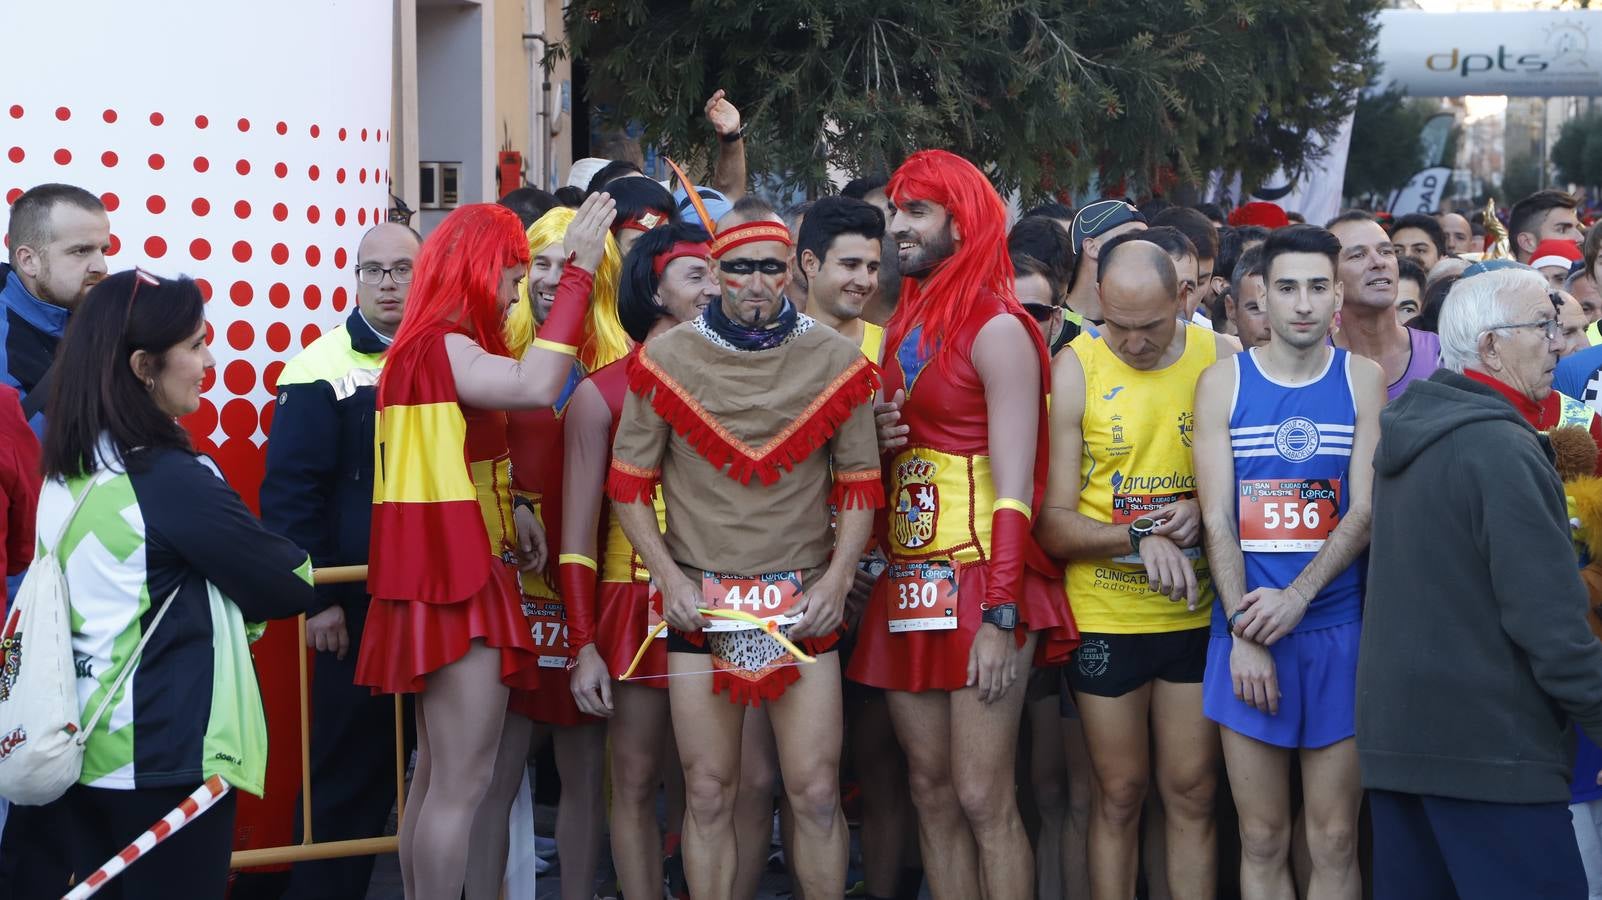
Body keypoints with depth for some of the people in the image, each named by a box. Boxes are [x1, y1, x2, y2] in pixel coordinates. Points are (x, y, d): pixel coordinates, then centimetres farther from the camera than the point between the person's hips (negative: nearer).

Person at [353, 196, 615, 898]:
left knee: (436, 778, 14)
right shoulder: (440, 346, -15)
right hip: (454, 583, -11)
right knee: (462, 781, -7)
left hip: (449, 578, 11)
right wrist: (578, 271, -28)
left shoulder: (431, 347, 17)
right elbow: (536, 387, -34)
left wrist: (506, 515, -1)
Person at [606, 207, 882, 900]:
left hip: (803, 603, 0)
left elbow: (859, 485, 8)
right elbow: (629, 484, 6)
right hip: (698, 601, 0)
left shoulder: (835, 360, 2)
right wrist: (670, 578, -5)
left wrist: (836, 581, -5)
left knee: (815, 792, -1)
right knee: (708, 794, 4)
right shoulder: (667, 358, 0)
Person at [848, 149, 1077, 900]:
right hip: (908, 582, 8)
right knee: (931, 793, 10)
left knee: (983, 800, -7)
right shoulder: (905, 328, 14)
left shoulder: (996, 330, -9)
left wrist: (1002, 616, -20)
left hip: (978, 582, -8)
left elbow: (1015, 487, -15)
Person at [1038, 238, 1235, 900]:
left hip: (1197, 614, 2)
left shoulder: (1222, 358, -1)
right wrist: (1140, 537, -23)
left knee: (1191, 794, 9)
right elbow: (1053, 524, -8)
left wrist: (1204, 511, -13)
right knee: (1118, 796, 8)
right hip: (1105, 616, -2)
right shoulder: (1074, 370, -7)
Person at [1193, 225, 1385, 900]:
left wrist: (1297, 596, -17)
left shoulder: (1361, 379, 4)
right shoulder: (1223, 381, 4)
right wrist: (1243, 635, -10)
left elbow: (1366, 510, -3)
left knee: (1334, 842, 3)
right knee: (1262, 841, 5)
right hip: (1246, 627, 0)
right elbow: (1217, 519, -1)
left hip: (1337, 630, 0)